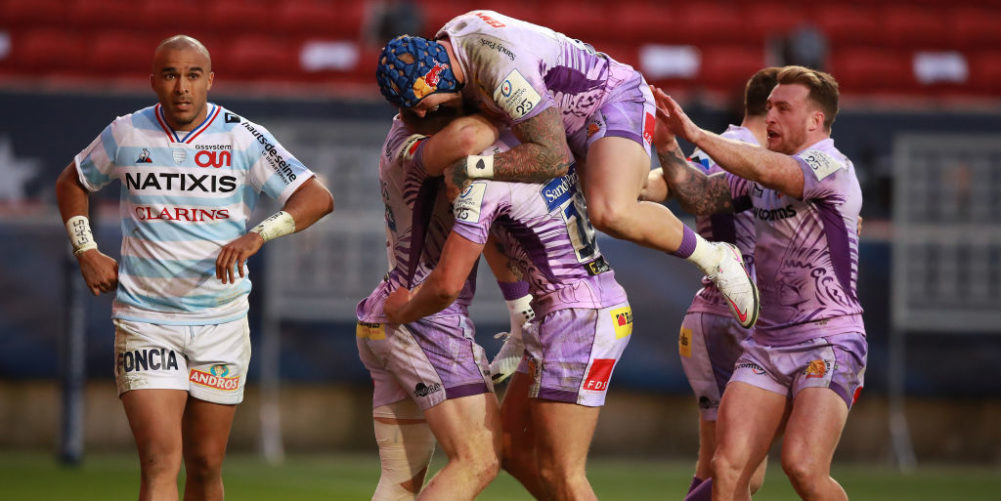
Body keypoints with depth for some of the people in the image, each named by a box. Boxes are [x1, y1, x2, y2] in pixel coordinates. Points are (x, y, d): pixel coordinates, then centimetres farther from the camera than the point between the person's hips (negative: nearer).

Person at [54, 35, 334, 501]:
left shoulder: (243, 138, -3)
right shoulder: (126, 134, 2)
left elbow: (317, 197, -10)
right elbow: (72, 183, 21)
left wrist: (258, 235, -25)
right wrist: (87, 252, 7)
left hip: (222, 324, 1)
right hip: (144, 319, -1)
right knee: (160, 462, -16)